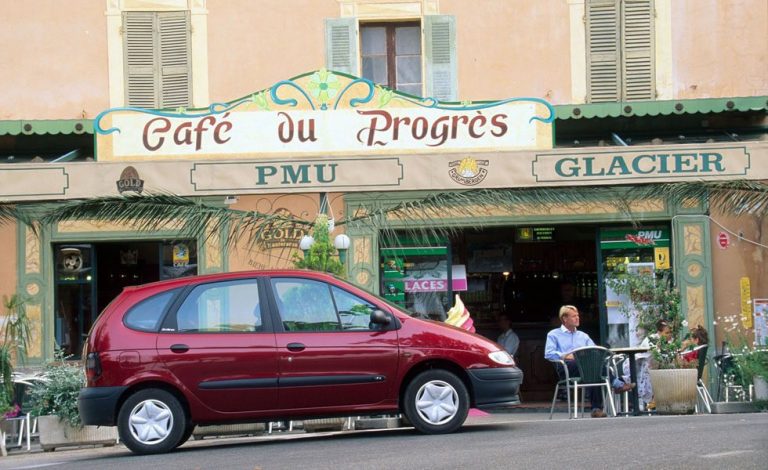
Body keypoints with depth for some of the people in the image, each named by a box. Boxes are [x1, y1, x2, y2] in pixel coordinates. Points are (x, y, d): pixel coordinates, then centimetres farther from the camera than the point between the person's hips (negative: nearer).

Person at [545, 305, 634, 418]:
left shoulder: (583, 336, 31)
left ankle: (596, 409, -35)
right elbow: (548, 354, 0)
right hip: (566, 369, -4)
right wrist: (565, 356, -14)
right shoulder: (553, 335, 17)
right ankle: (617, 384, -37)